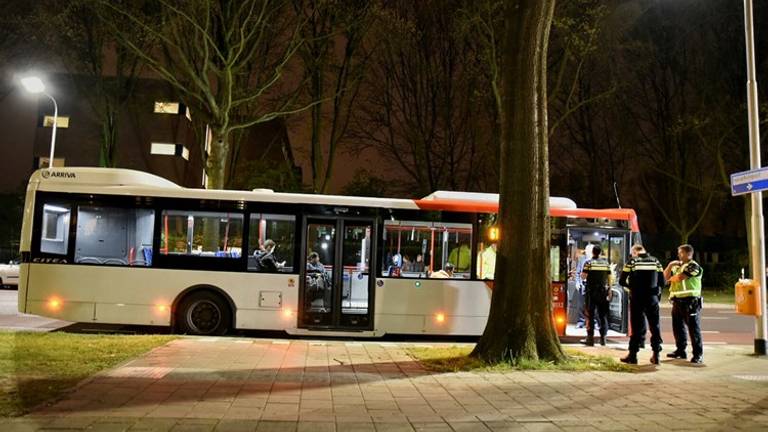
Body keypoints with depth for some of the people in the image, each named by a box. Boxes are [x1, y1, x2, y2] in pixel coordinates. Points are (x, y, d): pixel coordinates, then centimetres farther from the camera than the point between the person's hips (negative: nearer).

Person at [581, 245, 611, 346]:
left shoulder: (588, 263, -5)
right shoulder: (606, 263, 6)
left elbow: (583, 276, -10)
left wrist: (582, 273, 11)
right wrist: (609, 290, 14)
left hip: (591, 291, -3)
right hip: (603, 291, 3)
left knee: (590, 315, 0)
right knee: (603, 315, 10)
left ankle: (590, 337, -3)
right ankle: (603, 337, 10)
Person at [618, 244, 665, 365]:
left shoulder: (632, 262, -4)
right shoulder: (655, 261, 3)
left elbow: (622, 281, -4)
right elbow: (662, 282, 1)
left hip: (637, 298, -2)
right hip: (652, 298, 2)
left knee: (637, 327, 5)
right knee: (655, 326, 12)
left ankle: (633, 355, 7)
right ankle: (656, 355, 15)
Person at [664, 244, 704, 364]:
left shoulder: (693, 266, -6)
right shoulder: (677, 266, 19)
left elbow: (679, 277, -17)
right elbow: (665, 277, 16)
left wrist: (670, 278, 3)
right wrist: (670, 266, 3)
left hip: (690, 301, -8)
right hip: (677, 301, 8)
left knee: (693, 328, -6)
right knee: (678, 326, 13)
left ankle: (698, 354, -3)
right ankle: (681, 350, 24)